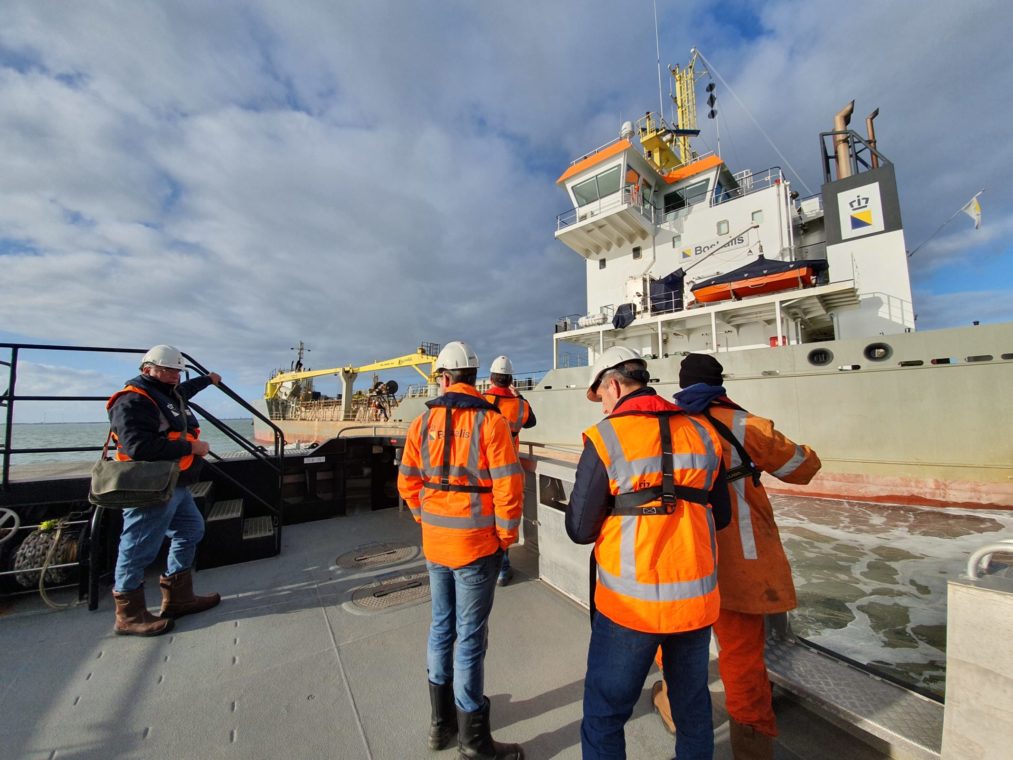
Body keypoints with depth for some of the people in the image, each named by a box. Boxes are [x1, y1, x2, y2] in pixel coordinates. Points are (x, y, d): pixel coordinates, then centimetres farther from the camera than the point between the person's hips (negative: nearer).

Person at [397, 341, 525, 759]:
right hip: (476, 544, -5)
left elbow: (408, 482, 3)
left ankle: (441, 721, 42)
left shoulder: (423, 422, 0)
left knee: (441, 627, 22)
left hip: (435, 542, 5)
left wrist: (429, 521, 13)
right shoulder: (490, 420, -13)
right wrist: (506, 535, -4)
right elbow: (508, 486, -18)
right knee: (470, 638, 9)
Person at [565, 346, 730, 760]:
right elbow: (720, 517, 8)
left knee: (603, 714, 15)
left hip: (629, 603, -5)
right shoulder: (703, 432, -1)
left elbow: (580, 529, -12)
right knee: (693, 704, 27)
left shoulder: (605, 438, -16)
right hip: (697, 600, 5)